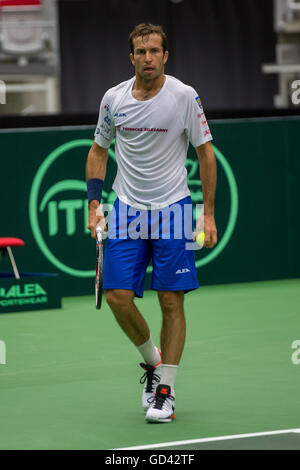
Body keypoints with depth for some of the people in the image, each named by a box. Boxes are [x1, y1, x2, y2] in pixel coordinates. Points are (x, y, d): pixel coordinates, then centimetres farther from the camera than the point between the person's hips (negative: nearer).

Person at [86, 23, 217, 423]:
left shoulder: (184, 97, -8)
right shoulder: (113, 99, 1)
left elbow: (206, 153, -2)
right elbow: (99, 151, 14)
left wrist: (209, 213, -5)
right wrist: (94, 203, 4)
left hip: (172, 209, -3)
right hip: (127, 209, 3)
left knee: (172, 302, -3)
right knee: (118, 296, -7)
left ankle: (165, 390, 6)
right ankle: (152, 360, 19)